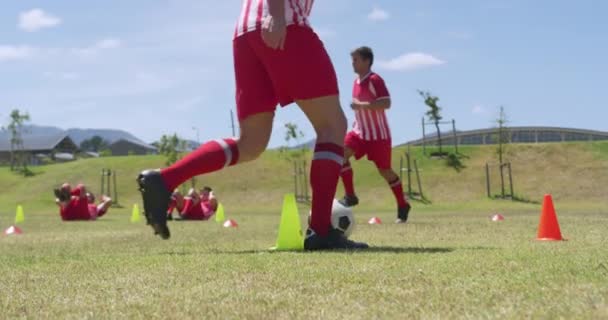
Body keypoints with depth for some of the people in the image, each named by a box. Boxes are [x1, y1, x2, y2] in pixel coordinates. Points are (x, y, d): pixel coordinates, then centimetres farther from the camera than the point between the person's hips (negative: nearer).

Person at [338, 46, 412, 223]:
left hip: (379, 134, -7)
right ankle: (350, 196, -12)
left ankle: (402, 205, 19)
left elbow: (386, 103, -28)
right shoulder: (357, 81, 9)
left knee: (384, 170, 2)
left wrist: (361, 106, -30)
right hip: (360, 131, 7)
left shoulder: (375, 80, -16)